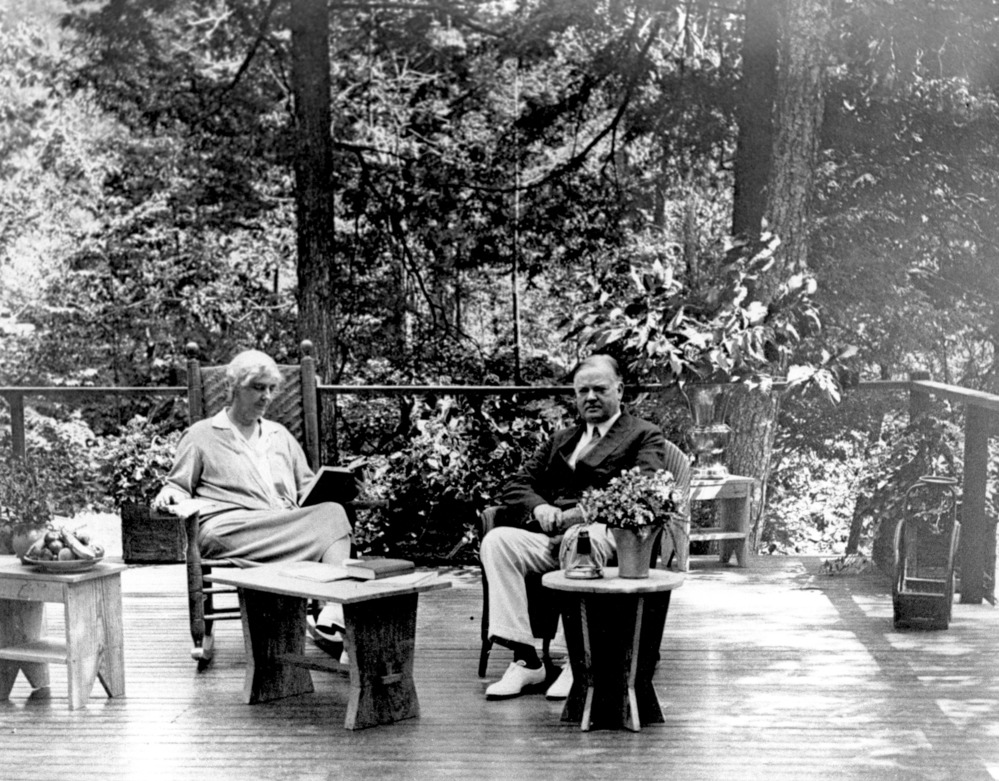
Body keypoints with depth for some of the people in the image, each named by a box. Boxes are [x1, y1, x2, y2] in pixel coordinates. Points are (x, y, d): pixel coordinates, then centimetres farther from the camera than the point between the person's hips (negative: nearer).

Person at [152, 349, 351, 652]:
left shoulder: (280, 435, 31)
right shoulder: (201, 436, 18)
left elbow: (307, 488, 30)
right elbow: (178, 488, 15)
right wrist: (170, 499, -10)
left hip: (286, 528, 4)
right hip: (227, 529, -4)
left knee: (333, 512, -31)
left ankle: (335, 613, -48)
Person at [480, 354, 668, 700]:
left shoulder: (645, 436, 14)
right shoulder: (560, 440, 30)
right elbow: (514, 487, 22)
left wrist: (586, 512, -16)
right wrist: (538, 507, -3)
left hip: (604, 534, -5)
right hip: (550, 538, 5)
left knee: (582, 542, -39)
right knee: (496, 540, -24)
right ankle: (526, 660, -26)